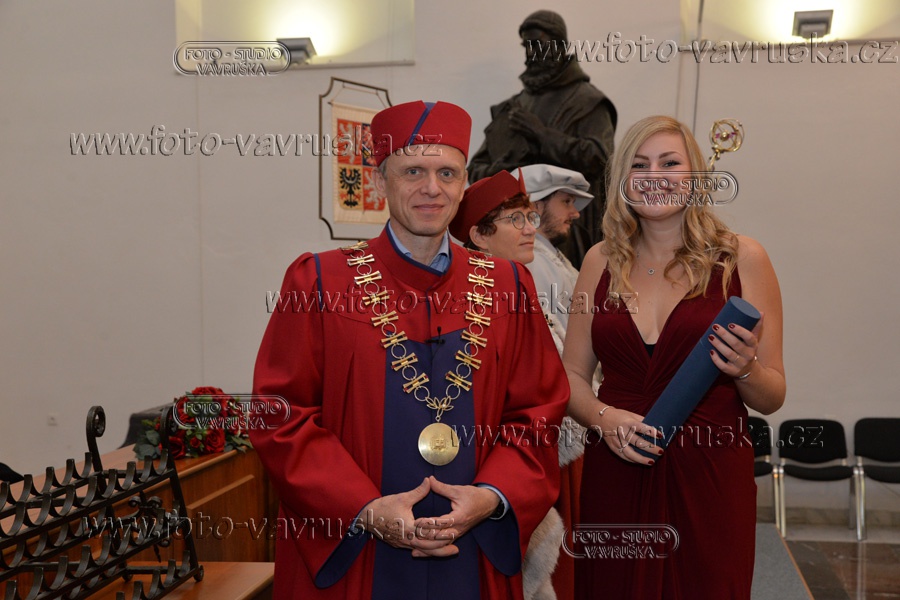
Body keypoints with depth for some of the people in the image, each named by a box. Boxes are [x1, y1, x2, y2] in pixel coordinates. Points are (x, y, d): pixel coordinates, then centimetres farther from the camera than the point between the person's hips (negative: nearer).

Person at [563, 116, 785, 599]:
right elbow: (571, 374, 8)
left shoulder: (742, 259, -2)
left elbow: (772, 397, 3)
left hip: (709, 479, -2)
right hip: (614, 477, 2)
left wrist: (745, 370, -17)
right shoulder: (602, 260, 5)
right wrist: (602, 416, -10)